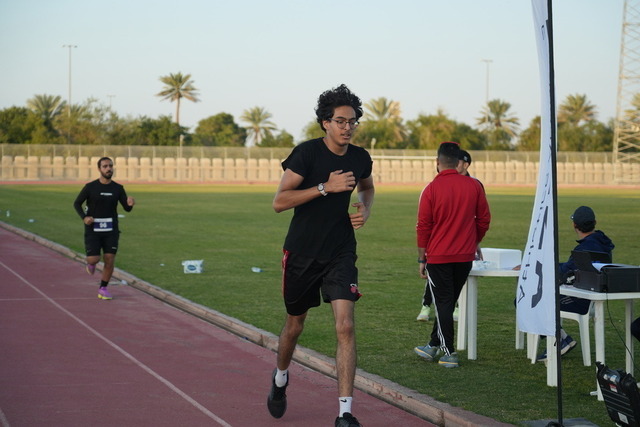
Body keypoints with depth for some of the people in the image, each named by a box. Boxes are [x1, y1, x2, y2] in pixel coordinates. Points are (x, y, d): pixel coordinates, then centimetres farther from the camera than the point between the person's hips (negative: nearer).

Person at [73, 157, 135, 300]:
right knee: (94, 259, -9)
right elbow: (77, 203, 2)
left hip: (111, 230, 2)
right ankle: (90, 263, 30)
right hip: (93, 229, -2)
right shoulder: (90, 187, -6)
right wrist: (84, 217, -16)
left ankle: (103, 289, 12)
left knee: (110, 260, -4)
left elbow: (126, 208, 1)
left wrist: (130, 204, -23)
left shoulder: (118, 188, 1)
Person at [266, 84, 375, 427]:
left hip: (341, 253, 2)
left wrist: (365, 209, 4)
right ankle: (280, 378, 47)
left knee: (345, 327, -13)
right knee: (295, 325, 15)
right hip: (302, 253, -2)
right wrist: (325, 187, -24)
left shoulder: (360, 158, 1)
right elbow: (279, 202, -18)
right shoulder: (306, 153, -13)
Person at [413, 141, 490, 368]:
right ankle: (434, 345, 27)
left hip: (438, 257, -4)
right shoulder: (474, 186, -1)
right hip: (465, 256, 4)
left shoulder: (431, 189, -11)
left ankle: (449, 353, 2)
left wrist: (421, 258, 1)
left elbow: (423, 227, -7)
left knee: (443, 303, 3)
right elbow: (484, 220, 5)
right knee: (448, 301, 16)